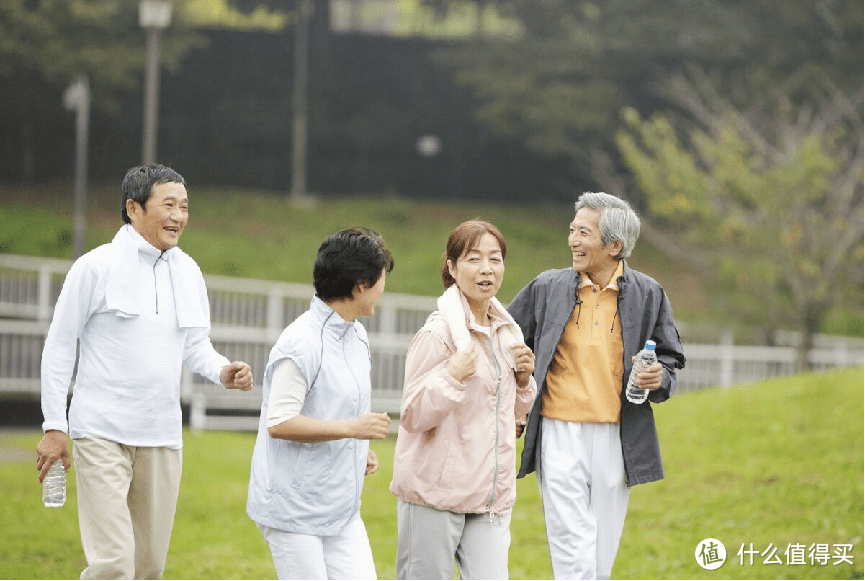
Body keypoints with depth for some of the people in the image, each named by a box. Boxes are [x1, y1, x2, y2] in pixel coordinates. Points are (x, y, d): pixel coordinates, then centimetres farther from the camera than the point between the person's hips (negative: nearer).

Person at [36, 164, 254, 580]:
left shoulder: (188, 272, 10)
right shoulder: (97, 266, -5)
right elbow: (59, 346, -1)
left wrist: (222, 372, -5)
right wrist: (54, 426, -4)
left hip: (162, 437, 6)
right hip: (102, 434, -6)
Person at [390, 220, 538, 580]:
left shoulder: (507, 331, 11)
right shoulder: (438, 333, -11)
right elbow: (413, 417, -12)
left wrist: (523, 379, 4)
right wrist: (452, 377, -24)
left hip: (492, 494, 6)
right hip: (436, 492, -6)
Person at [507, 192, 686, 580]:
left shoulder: (648, 295, 3)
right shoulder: (547, 288, 4)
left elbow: (671, 359, 11)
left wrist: (659, 380, -11)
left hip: (616, 439, 1)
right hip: (560, 435, -1)